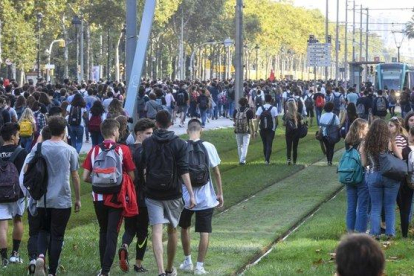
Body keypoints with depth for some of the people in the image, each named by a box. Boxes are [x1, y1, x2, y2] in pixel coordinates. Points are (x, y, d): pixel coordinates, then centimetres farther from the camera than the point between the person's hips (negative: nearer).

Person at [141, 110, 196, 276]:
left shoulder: (147, 143, 0)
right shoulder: (179, 144, -4)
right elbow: (184, 171, -10)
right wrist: (191, 194, -10)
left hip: (152, 193, 0)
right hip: (173, 194, 0)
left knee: (157, 231, -6)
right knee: (172, 230, 16)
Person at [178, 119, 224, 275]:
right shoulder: (208, 147, -6)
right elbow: (216, 172, -3)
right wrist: (220, 193, 6)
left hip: (185, 197, 1)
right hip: (205, 198, -1)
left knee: (184, 228, 21)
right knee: (205, 232, 4)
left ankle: (188, 262, 29)